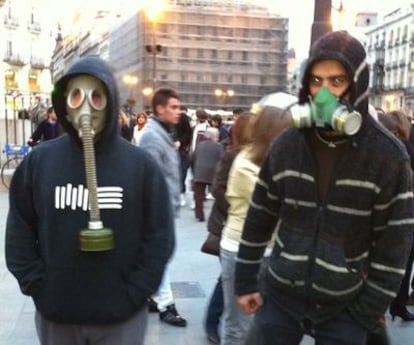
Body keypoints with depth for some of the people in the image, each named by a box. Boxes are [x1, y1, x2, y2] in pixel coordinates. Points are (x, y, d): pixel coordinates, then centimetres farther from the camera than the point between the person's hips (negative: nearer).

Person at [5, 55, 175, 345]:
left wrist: (133, 294, -9)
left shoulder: (141, 164, -7)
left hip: (122, 315, -1)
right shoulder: (39, 161, -4)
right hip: (56, 315, 2)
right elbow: (19, 234, 2)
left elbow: (159, 237, -4)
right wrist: (38, 287, -5)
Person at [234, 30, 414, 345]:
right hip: (279, 299, 2)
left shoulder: (387, 156, -11)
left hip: (344, 309, -2)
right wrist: (246, 281, 4)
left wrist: (370, 310, -9)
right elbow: (259, 219, 4)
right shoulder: (287, 145, -3)